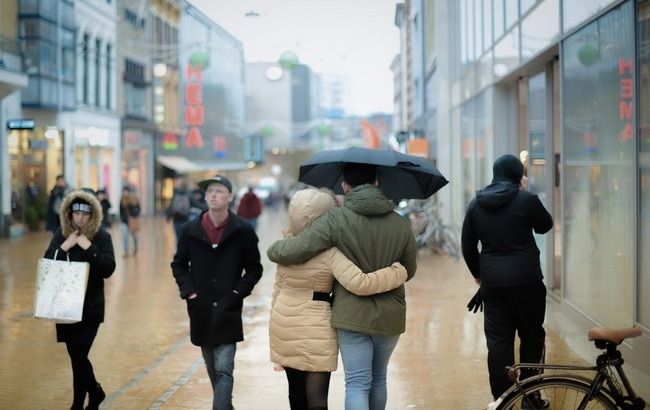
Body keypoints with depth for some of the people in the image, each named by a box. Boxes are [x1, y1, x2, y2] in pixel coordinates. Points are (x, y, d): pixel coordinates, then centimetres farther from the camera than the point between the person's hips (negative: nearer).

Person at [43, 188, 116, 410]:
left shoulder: (102, 236, -6)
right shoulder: (61, 234, 2)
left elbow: (108, 269, -15)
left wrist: (89, 247, -22)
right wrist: (64, 247, -16)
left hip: (90, 307, -4)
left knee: (79, 356, -9)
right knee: (76, 355, 11)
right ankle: (95, 391, 35)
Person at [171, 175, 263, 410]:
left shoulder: (243, 231, -5)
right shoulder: (190, 230, 0)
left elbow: (254, 268, 3)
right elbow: (178, 264, 11)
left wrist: (238, 292, -9)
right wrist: (188, 290, -2)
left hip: (228, 311, -3)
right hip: (201, 310, 3)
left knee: (223, 369, -11)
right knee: (212, 368, 17)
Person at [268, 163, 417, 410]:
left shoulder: (335, 220, -12)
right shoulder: (400, 225, -1)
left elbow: (293, 251, -18)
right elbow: (409, 271, 10)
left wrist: (274, 249, 4)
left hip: (352, 315, -3)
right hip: (390, 316, 3)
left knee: (357, 384, -1)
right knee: (379, 379, 21)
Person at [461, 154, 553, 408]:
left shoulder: (476, 204, 6)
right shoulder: (526, 200, -9)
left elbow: (467, 245, 10)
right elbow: (545, 225, 9)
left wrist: (478, 273, 23)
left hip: (491, 281, 4)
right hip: (525, 280, -3)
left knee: (498, 340, 7)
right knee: (532, 336, 11)